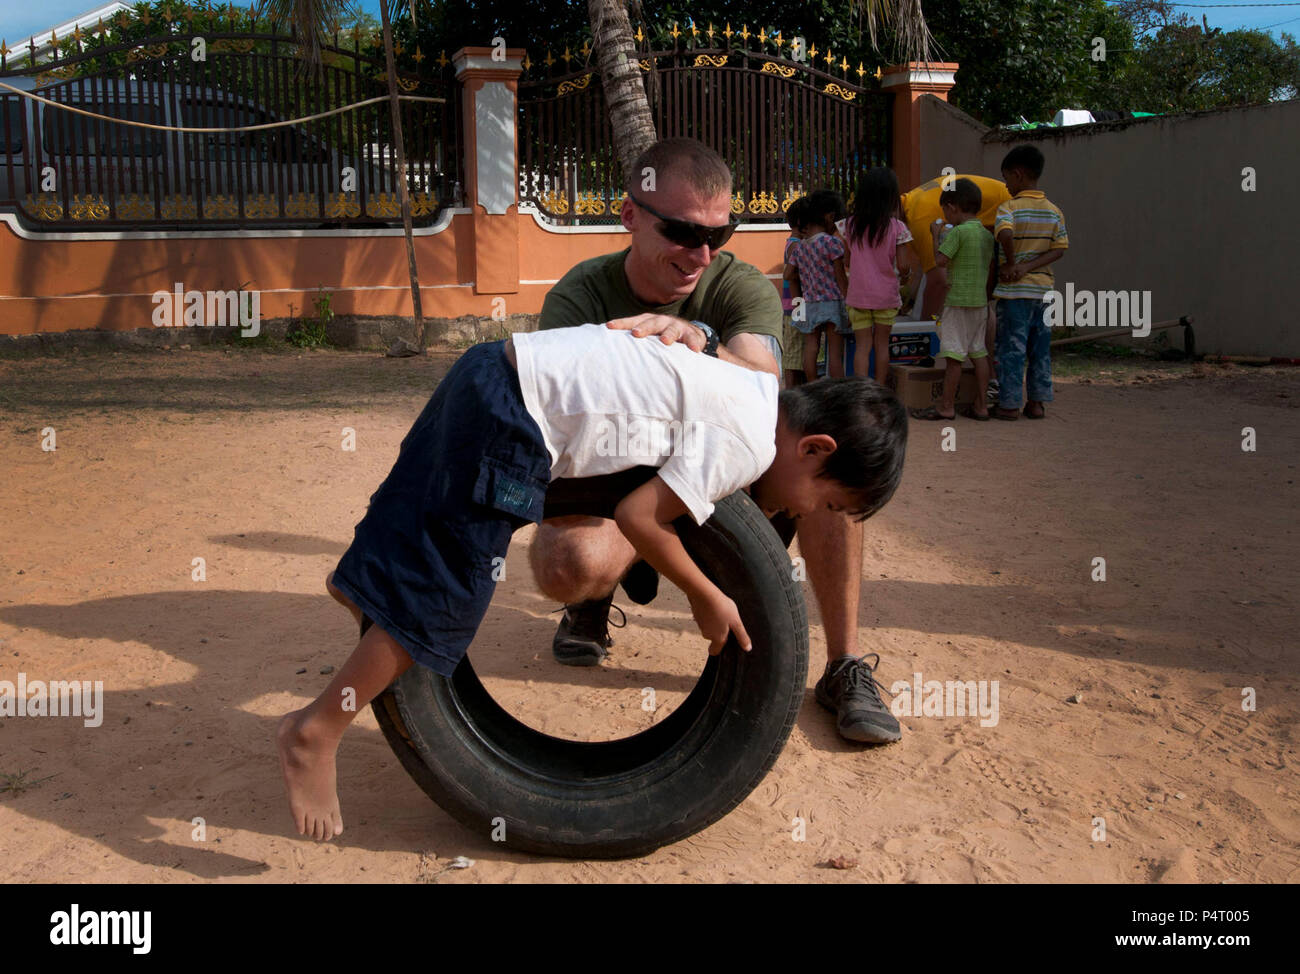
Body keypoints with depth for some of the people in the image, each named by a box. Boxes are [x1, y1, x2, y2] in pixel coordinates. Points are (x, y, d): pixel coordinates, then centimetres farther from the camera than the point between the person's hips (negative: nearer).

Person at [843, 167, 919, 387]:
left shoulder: (851, 225, -2)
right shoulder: (897, 227, -9)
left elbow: (848, 261, 3)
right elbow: (903, 266, -10)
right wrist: (906, 273, 11)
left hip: (858, 295, 1)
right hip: (886, 295, -1)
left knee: (862, 345, 5)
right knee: (882, 343, 12)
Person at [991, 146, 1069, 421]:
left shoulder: (1009, 207, -9)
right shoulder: (1054, 211, 8)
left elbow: (1005, 233, -31)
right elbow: (1059, 249, -1)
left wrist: (1012, 263, -16)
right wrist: (1028, 266, -9)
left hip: (1015, 290, -5)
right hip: (1044, 287, 5)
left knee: (1012, 347, 0)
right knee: (1040, 347, 11)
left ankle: (1009, 404, 4)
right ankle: (1037, 402, 15)